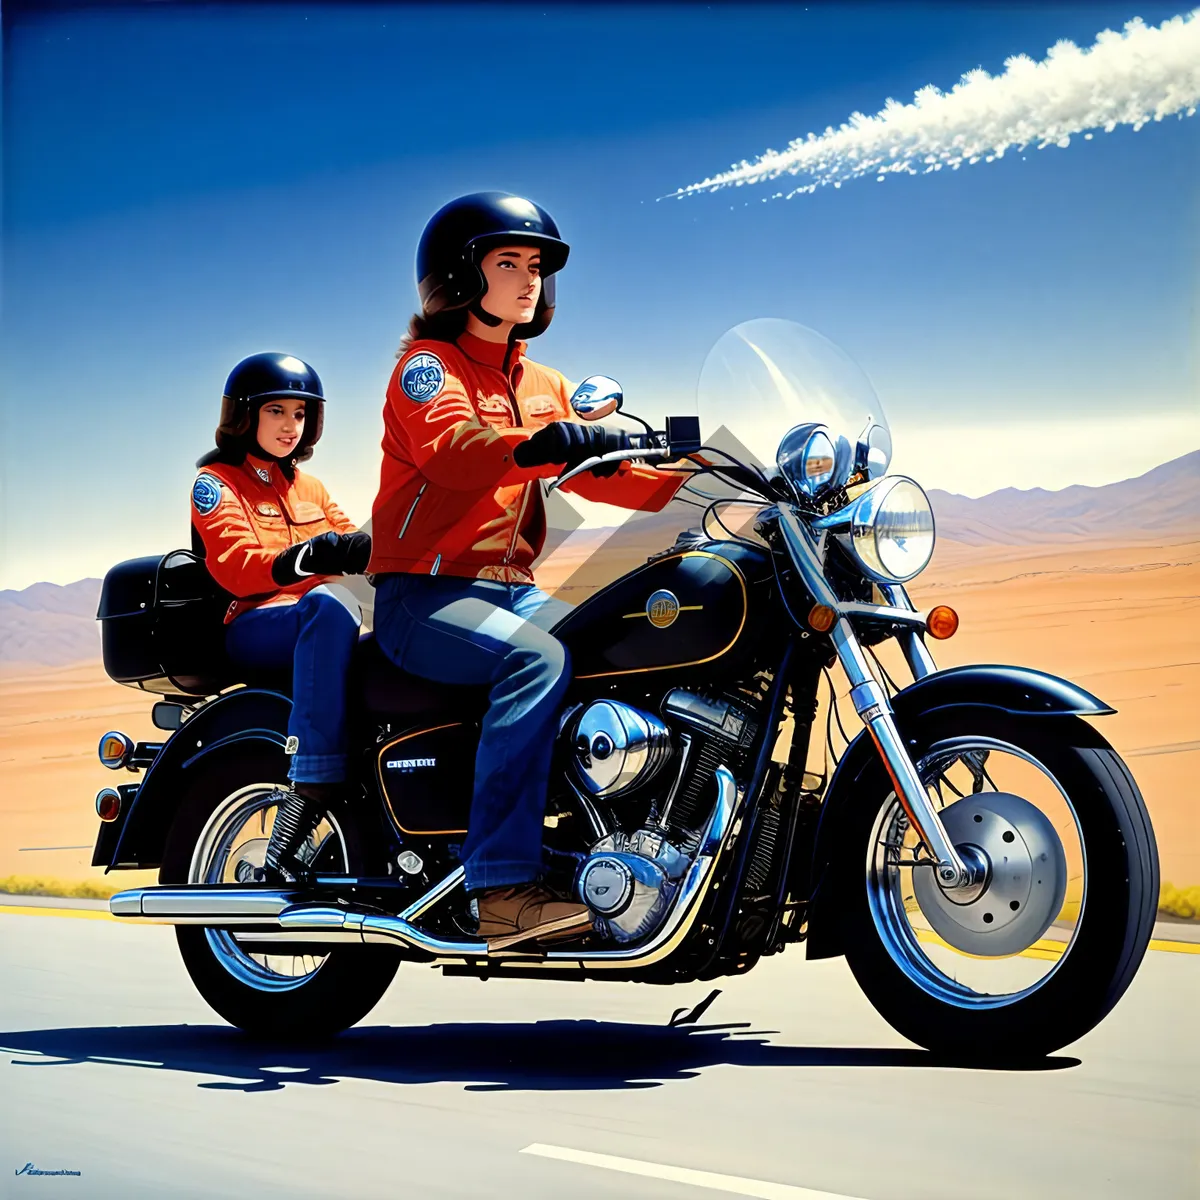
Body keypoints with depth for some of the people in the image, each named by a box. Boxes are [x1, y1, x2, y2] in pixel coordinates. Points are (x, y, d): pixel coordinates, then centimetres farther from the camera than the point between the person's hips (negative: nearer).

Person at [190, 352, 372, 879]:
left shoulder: (310, 488, 28)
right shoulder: (217, 480, 8)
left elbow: (353, 547, 11)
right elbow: (236, 567, -11)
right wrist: (308, 556, -30)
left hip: (314, 626, 6)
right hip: (252, 626, -6)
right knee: (328, 605, -39)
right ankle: (309, 793, -49)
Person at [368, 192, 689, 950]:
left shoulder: (546, 387, 21)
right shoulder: (428, 364, -2)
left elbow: (593, 473, 8)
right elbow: (451, 450, -23)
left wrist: (689, 482, -8)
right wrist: (537, 445, -41)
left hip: (513, 592, 7)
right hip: (424, 593, -7)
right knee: (537, 657, -33)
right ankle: (504, 890, -37)